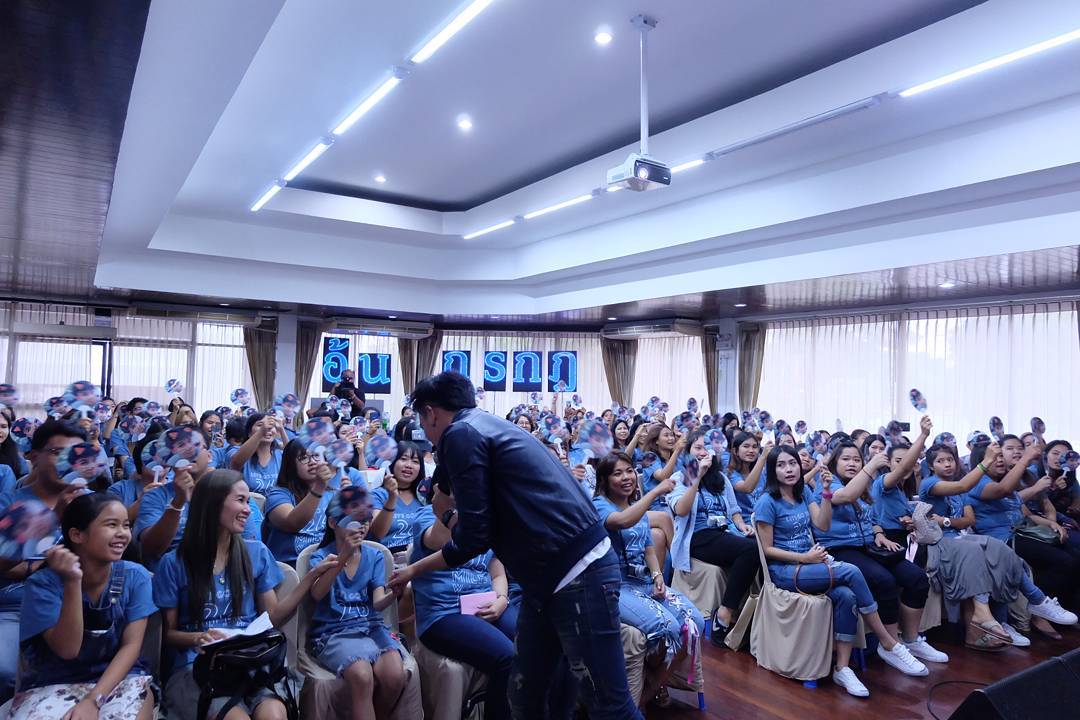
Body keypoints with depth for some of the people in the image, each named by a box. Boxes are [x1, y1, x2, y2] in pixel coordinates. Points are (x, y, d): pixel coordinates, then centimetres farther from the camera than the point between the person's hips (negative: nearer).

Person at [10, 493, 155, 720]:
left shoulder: (135, 577, -6)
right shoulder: (43, 583, -10)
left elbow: (131, 645, -6)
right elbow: (67, 649, -18)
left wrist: (93, 700, -19)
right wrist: (72, 582, -27)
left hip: (120, 678, 1)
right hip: (52, 684, 0)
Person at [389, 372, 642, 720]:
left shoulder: (460, 434, -9)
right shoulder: (490, 425, 18)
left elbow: (475, 535, -10)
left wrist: (415, 570, 6)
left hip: (579, 575, -10)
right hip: (548, 578, 10)